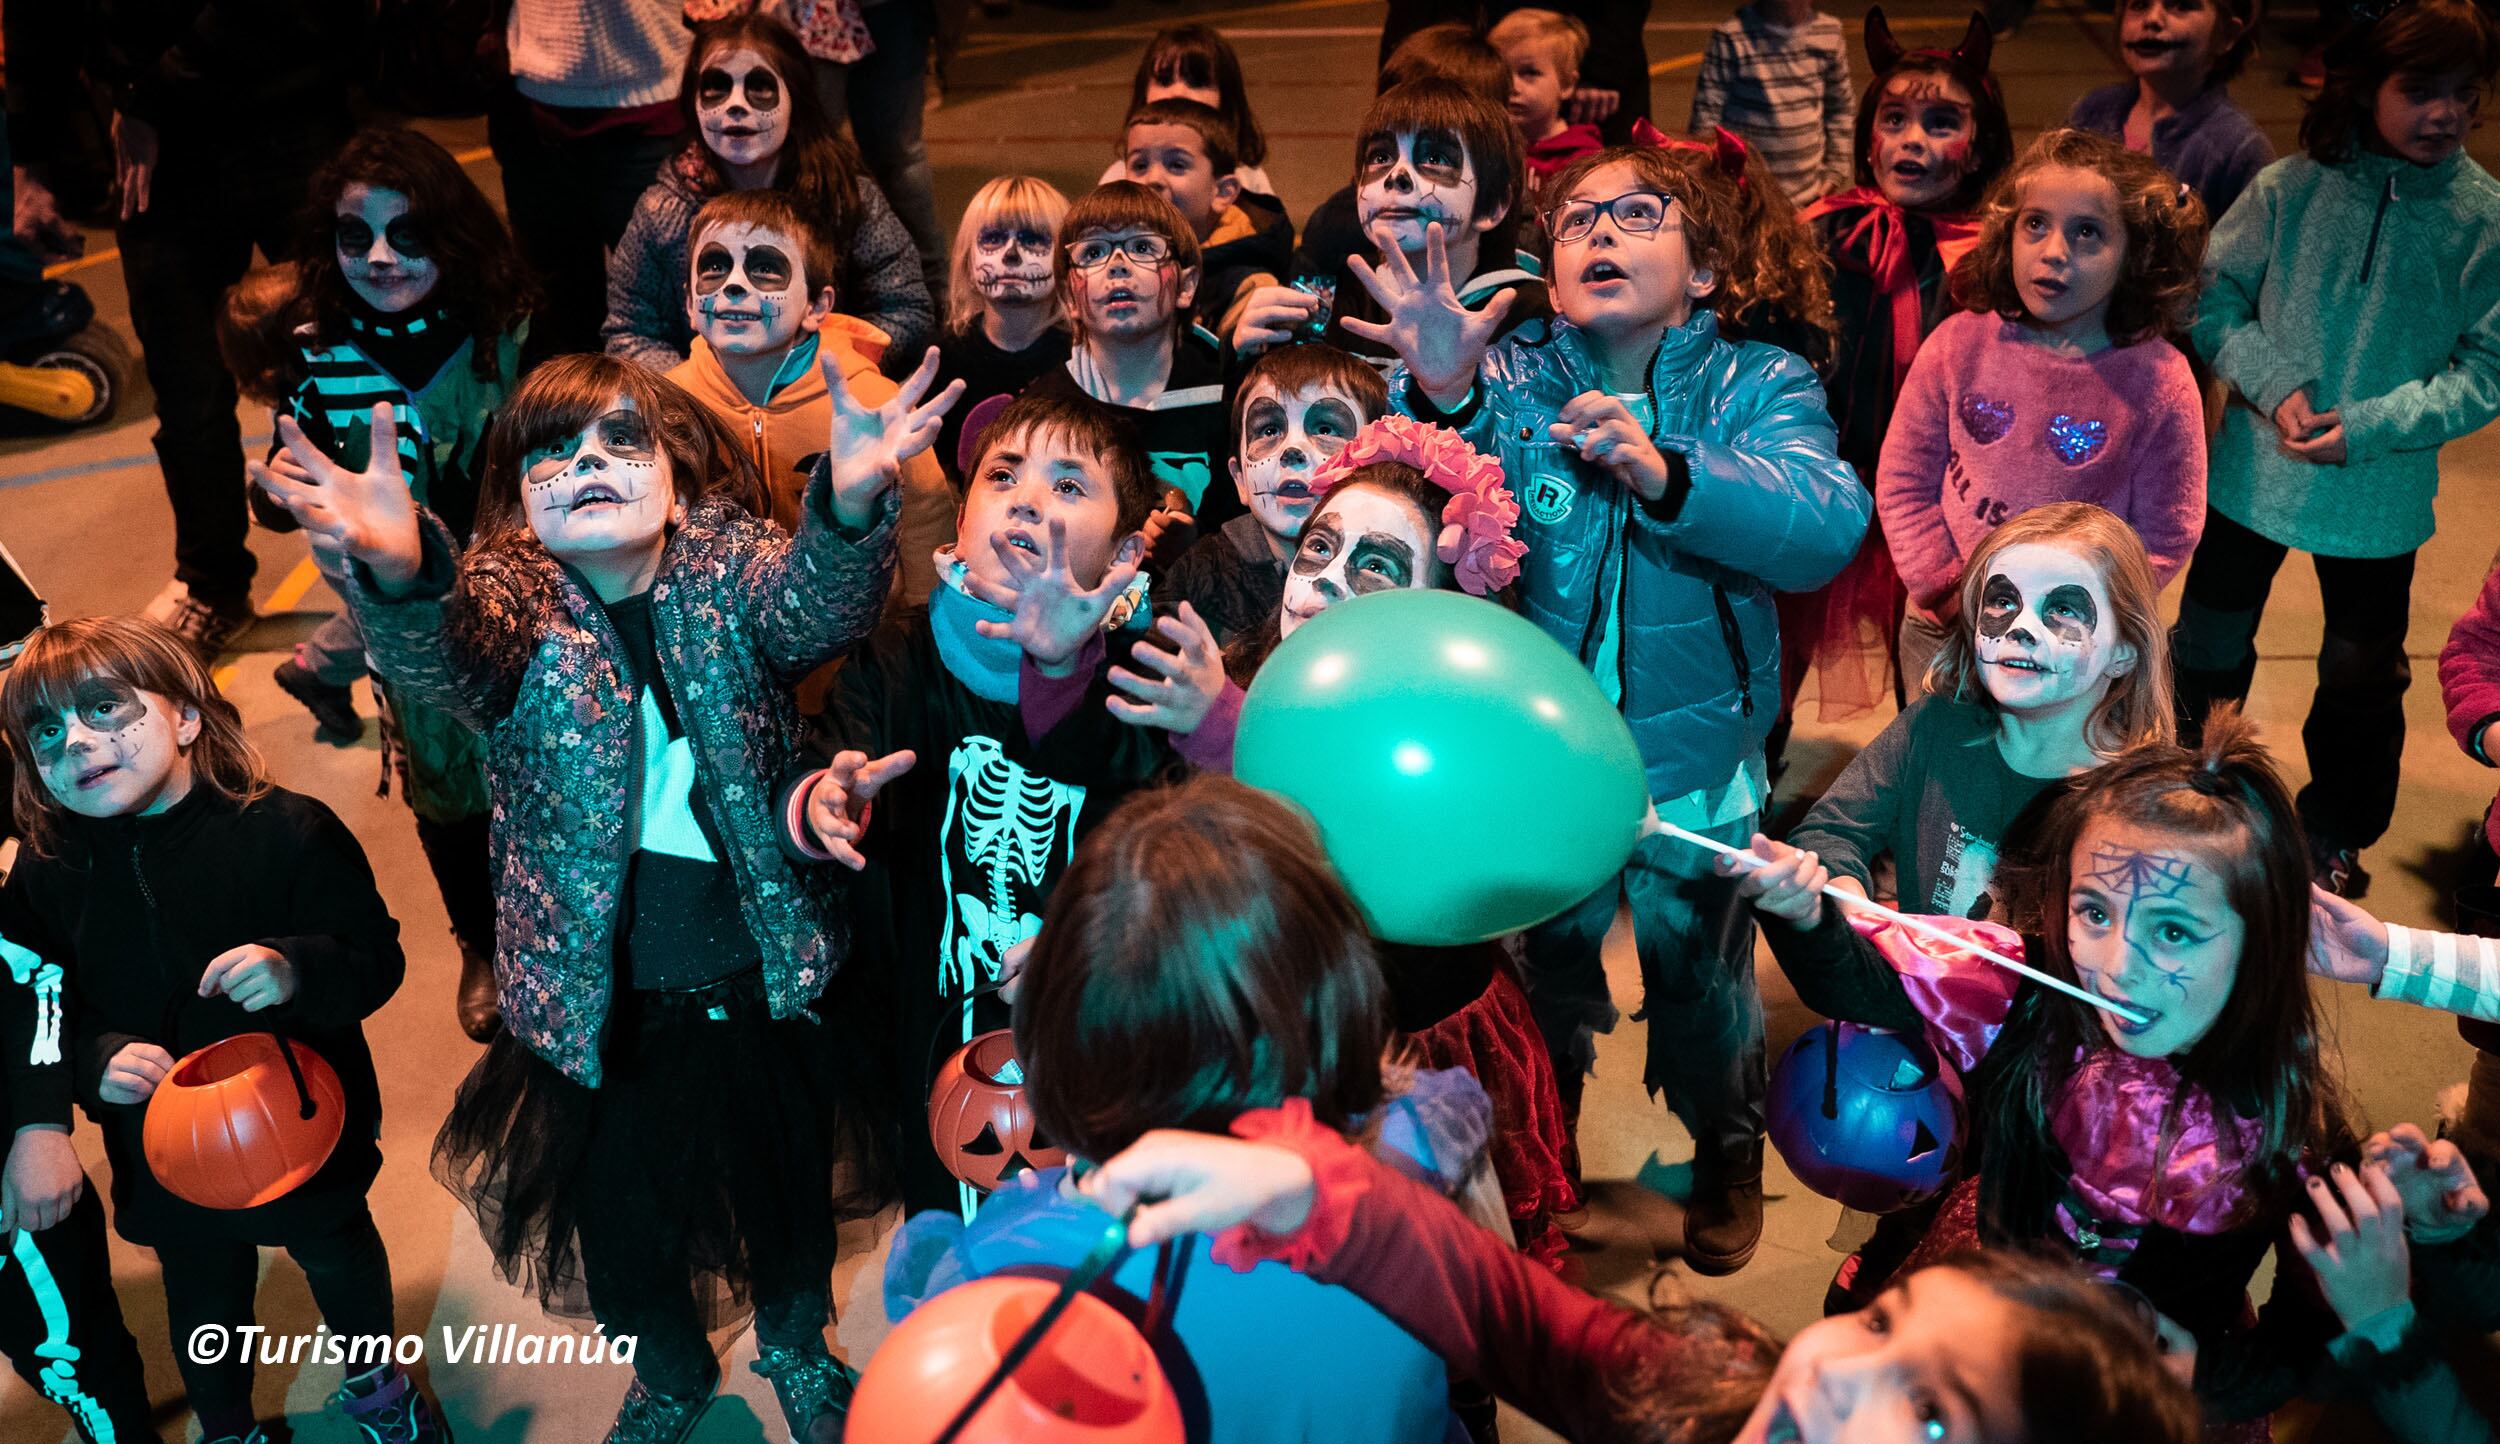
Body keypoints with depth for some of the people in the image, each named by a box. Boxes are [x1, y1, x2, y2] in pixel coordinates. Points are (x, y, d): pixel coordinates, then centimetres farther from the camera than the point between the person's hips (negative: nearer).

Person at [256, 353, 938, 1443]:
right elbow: (436, 656, -32)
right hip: (602, 1000, 0)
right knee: (622, 1223, 18)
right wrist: (398, 572, -56)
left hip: (764, 975, 0)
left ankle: (797, 1349, 54)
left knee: (791, 1189, 21)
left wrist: (851, 503, -54)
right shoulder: (508, 604, -10)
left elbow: (816, 604, -31)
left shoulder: (726, 568, -9)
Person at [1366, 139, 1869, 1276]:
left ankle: (1727, 1160, 48)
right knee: (1540, 982, 20)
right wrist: (1438, 398, -39)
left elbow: (1827, 527, -25)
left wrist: (1663, 471, -40)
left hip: (1695, 769, -1)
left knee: (1702, 989, 19)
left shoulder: (1759, 386, -7)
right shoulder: (1511, 384, -3)